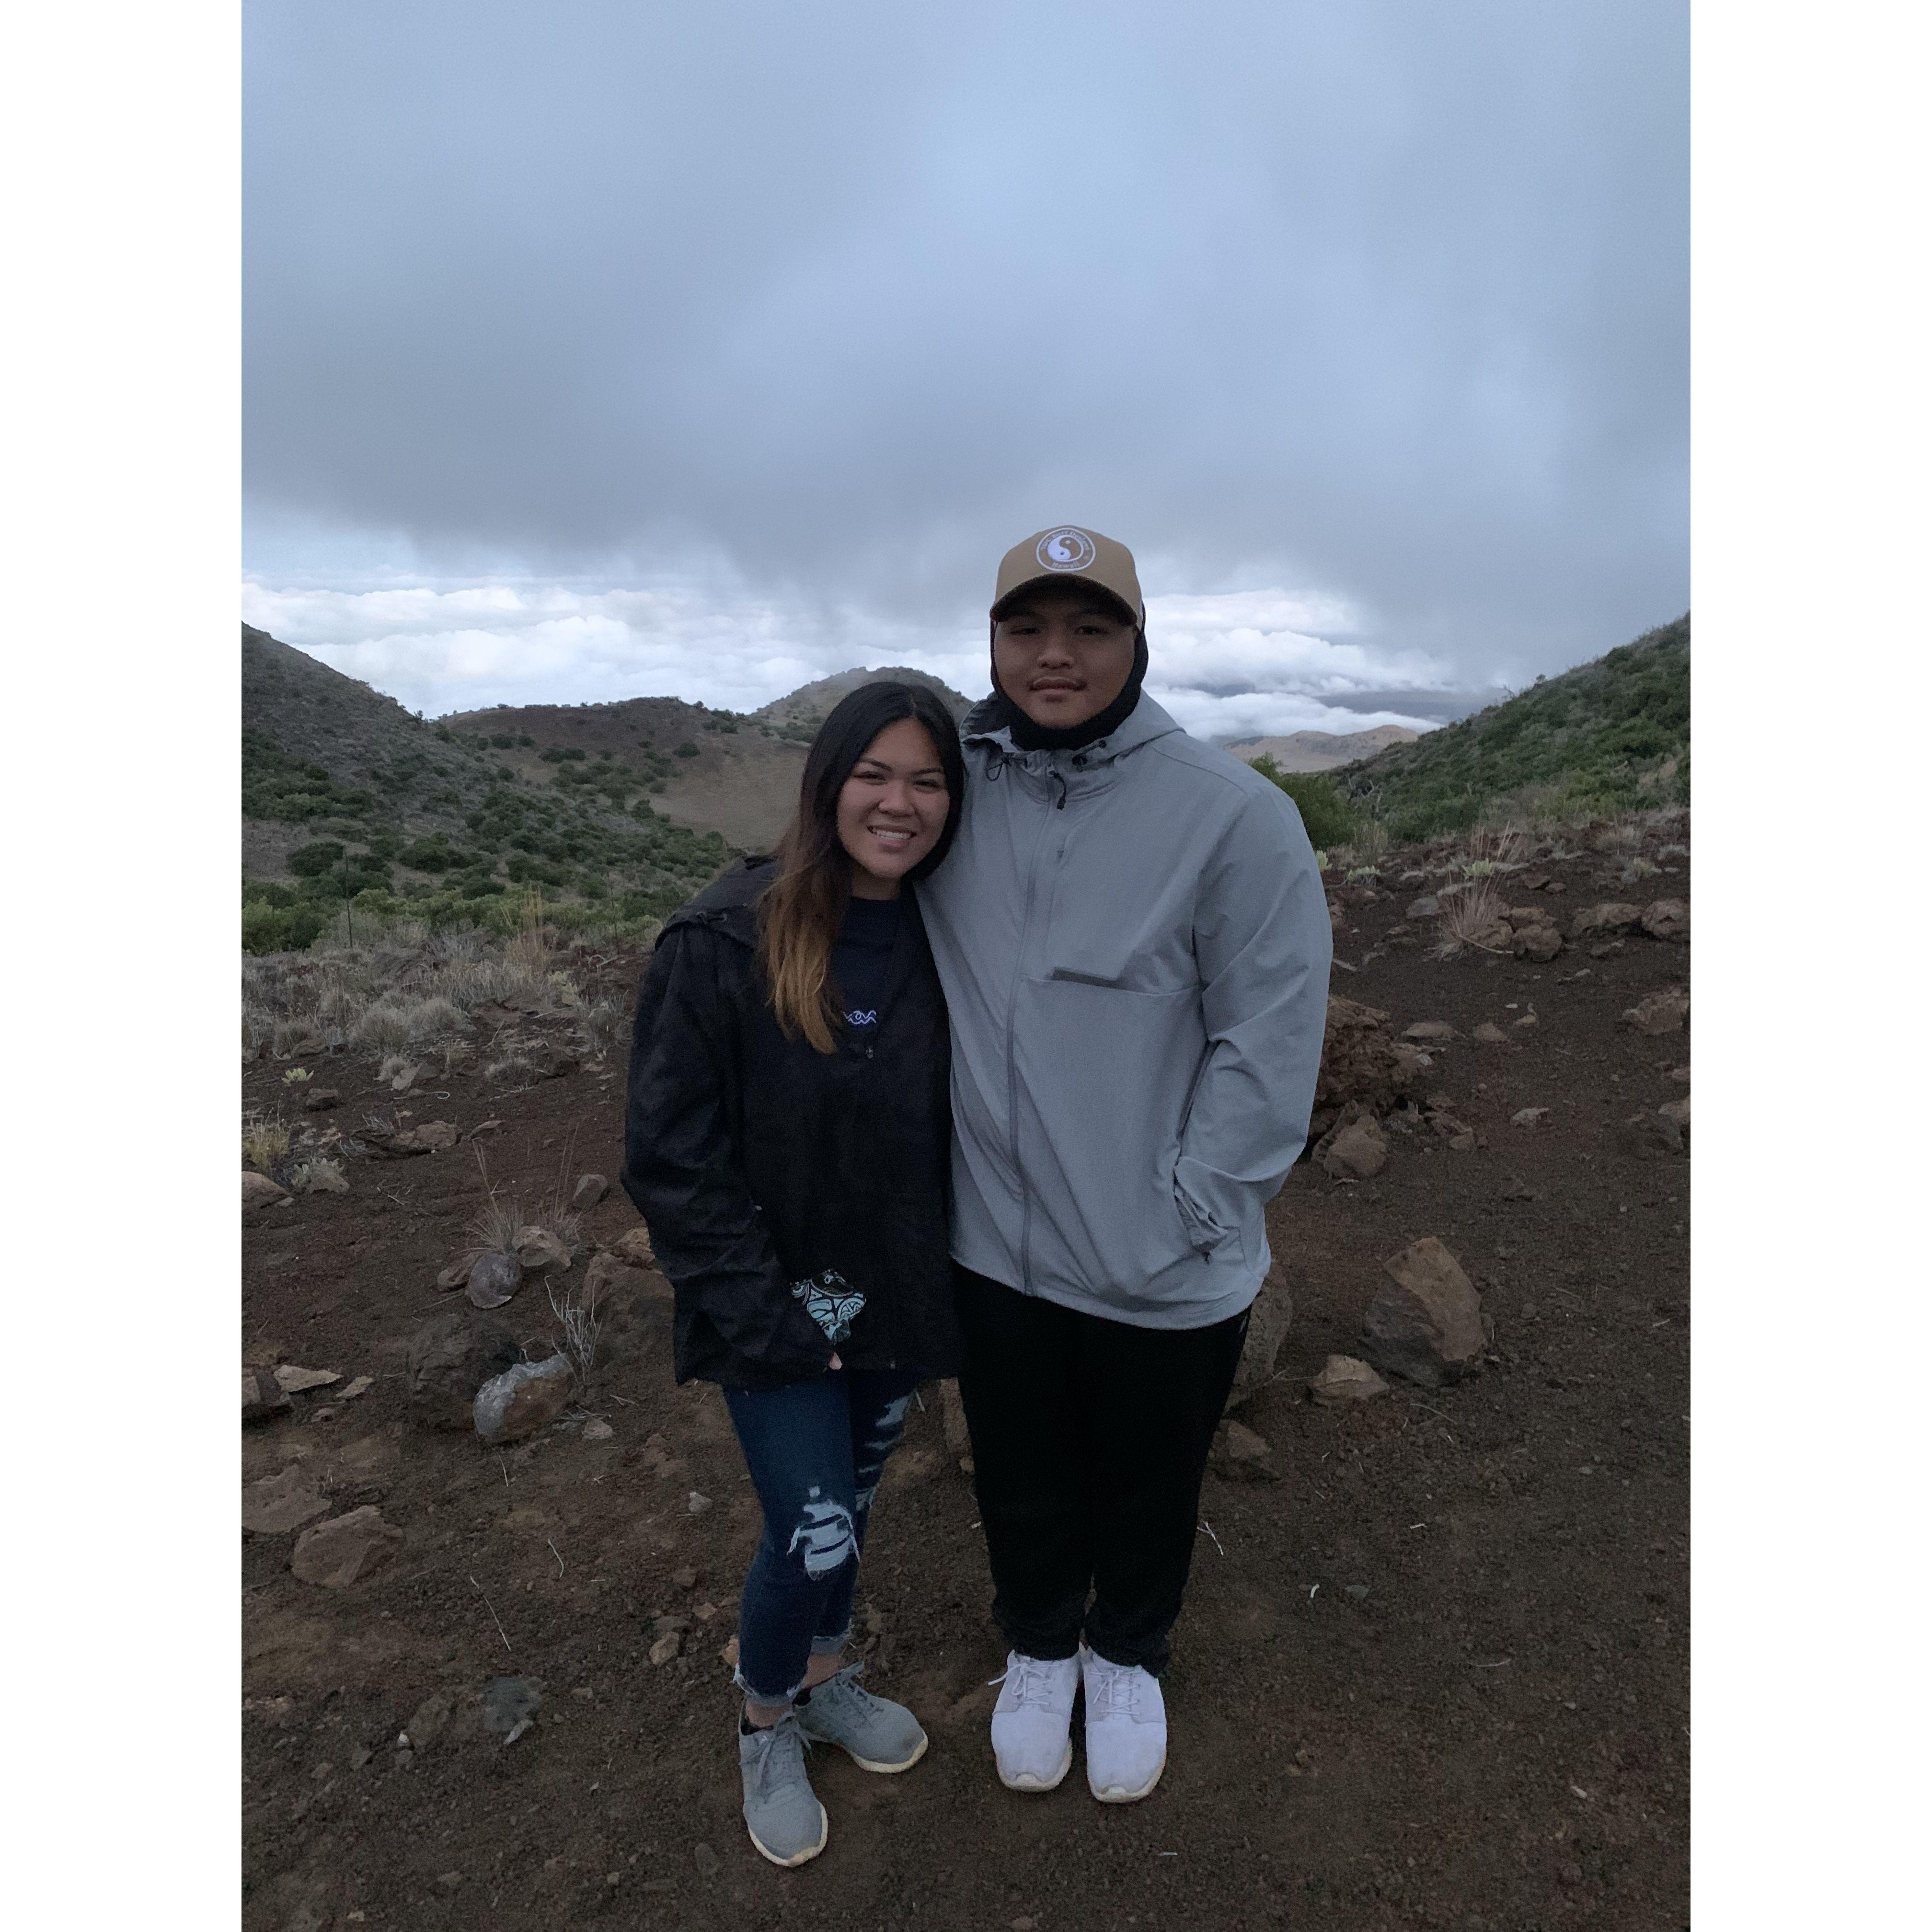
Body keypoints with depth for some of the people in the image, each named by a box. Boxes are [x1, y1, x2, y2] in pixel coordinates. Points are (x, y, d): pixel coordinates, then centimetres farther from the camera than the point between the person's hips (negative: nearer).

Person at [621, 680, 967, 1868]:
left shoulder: (944, 944, -5)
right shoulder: (726, 943, -19)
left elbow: (958, 1130, 4)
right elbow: (672, 1156, -15)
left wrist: (940, 1288, -2)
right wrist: (769, 1319, -15)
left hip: (898, 1302, 4)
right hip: (779, 1314, -4)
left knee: (851, 1501, 21)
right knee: (815, 1534, 1)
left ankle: (827, 1682, 51)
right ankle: (767, 1726, 35)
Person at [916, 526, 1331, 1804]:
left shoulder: (1234, 813, -15)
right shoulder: (957, 796, -3)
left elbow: (1271, 1044, -13)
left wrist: (1186, 1215, -14)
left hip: (1167, 1270, -2)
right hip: (994, 1244, 3)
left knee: (1146, 1487, 23)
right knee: (1022, 1480, 25)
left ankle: (1129, 1654, 55)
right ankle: (1040, 1647, 55)